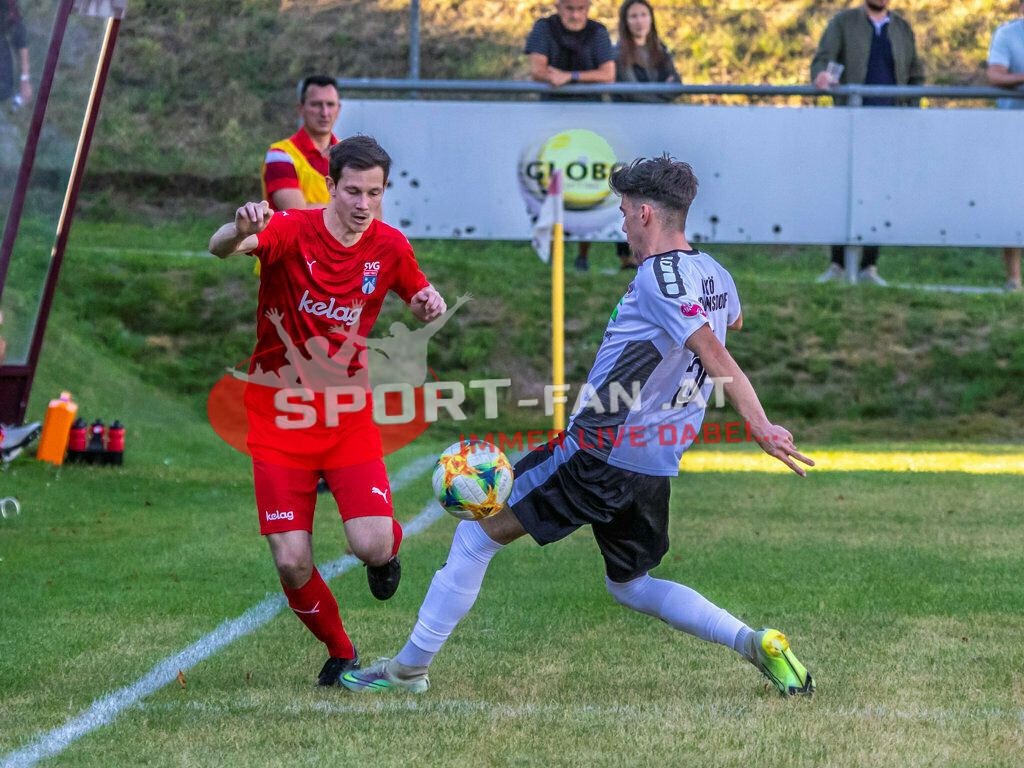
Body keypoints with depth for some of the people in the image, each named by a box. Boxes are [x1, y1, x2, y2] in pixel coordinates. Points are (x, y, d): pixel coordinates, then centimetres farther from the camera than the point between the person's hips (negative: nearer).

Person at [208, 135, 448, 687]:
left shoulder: (390, 247, -1)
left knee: (372, 547, -15)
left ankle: (387, 545, 24)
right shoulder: (292, 231, -12)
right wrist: (240, 230, -55)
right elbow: (220, 248, -31)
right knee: (292, 564, -8)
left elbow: (419, 301, 18)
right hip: (280, 416, -2)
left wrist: (429, 305, -7)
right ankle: (340, 652, 20)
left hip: (348, 415, 2)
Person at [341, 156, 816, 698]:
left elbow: (716, 355, -24)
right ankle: (754, 642, 6)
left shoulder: (659, 275, -17)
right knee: (629, 585, 23)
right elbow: (732, 318, 33)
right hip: (654, 468, 8)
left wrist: (759, 427, -29)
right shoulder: (714, 275, 8)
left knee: (478, 533, 3)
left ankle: (410, 667, 7)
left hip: (598, 456, -8)